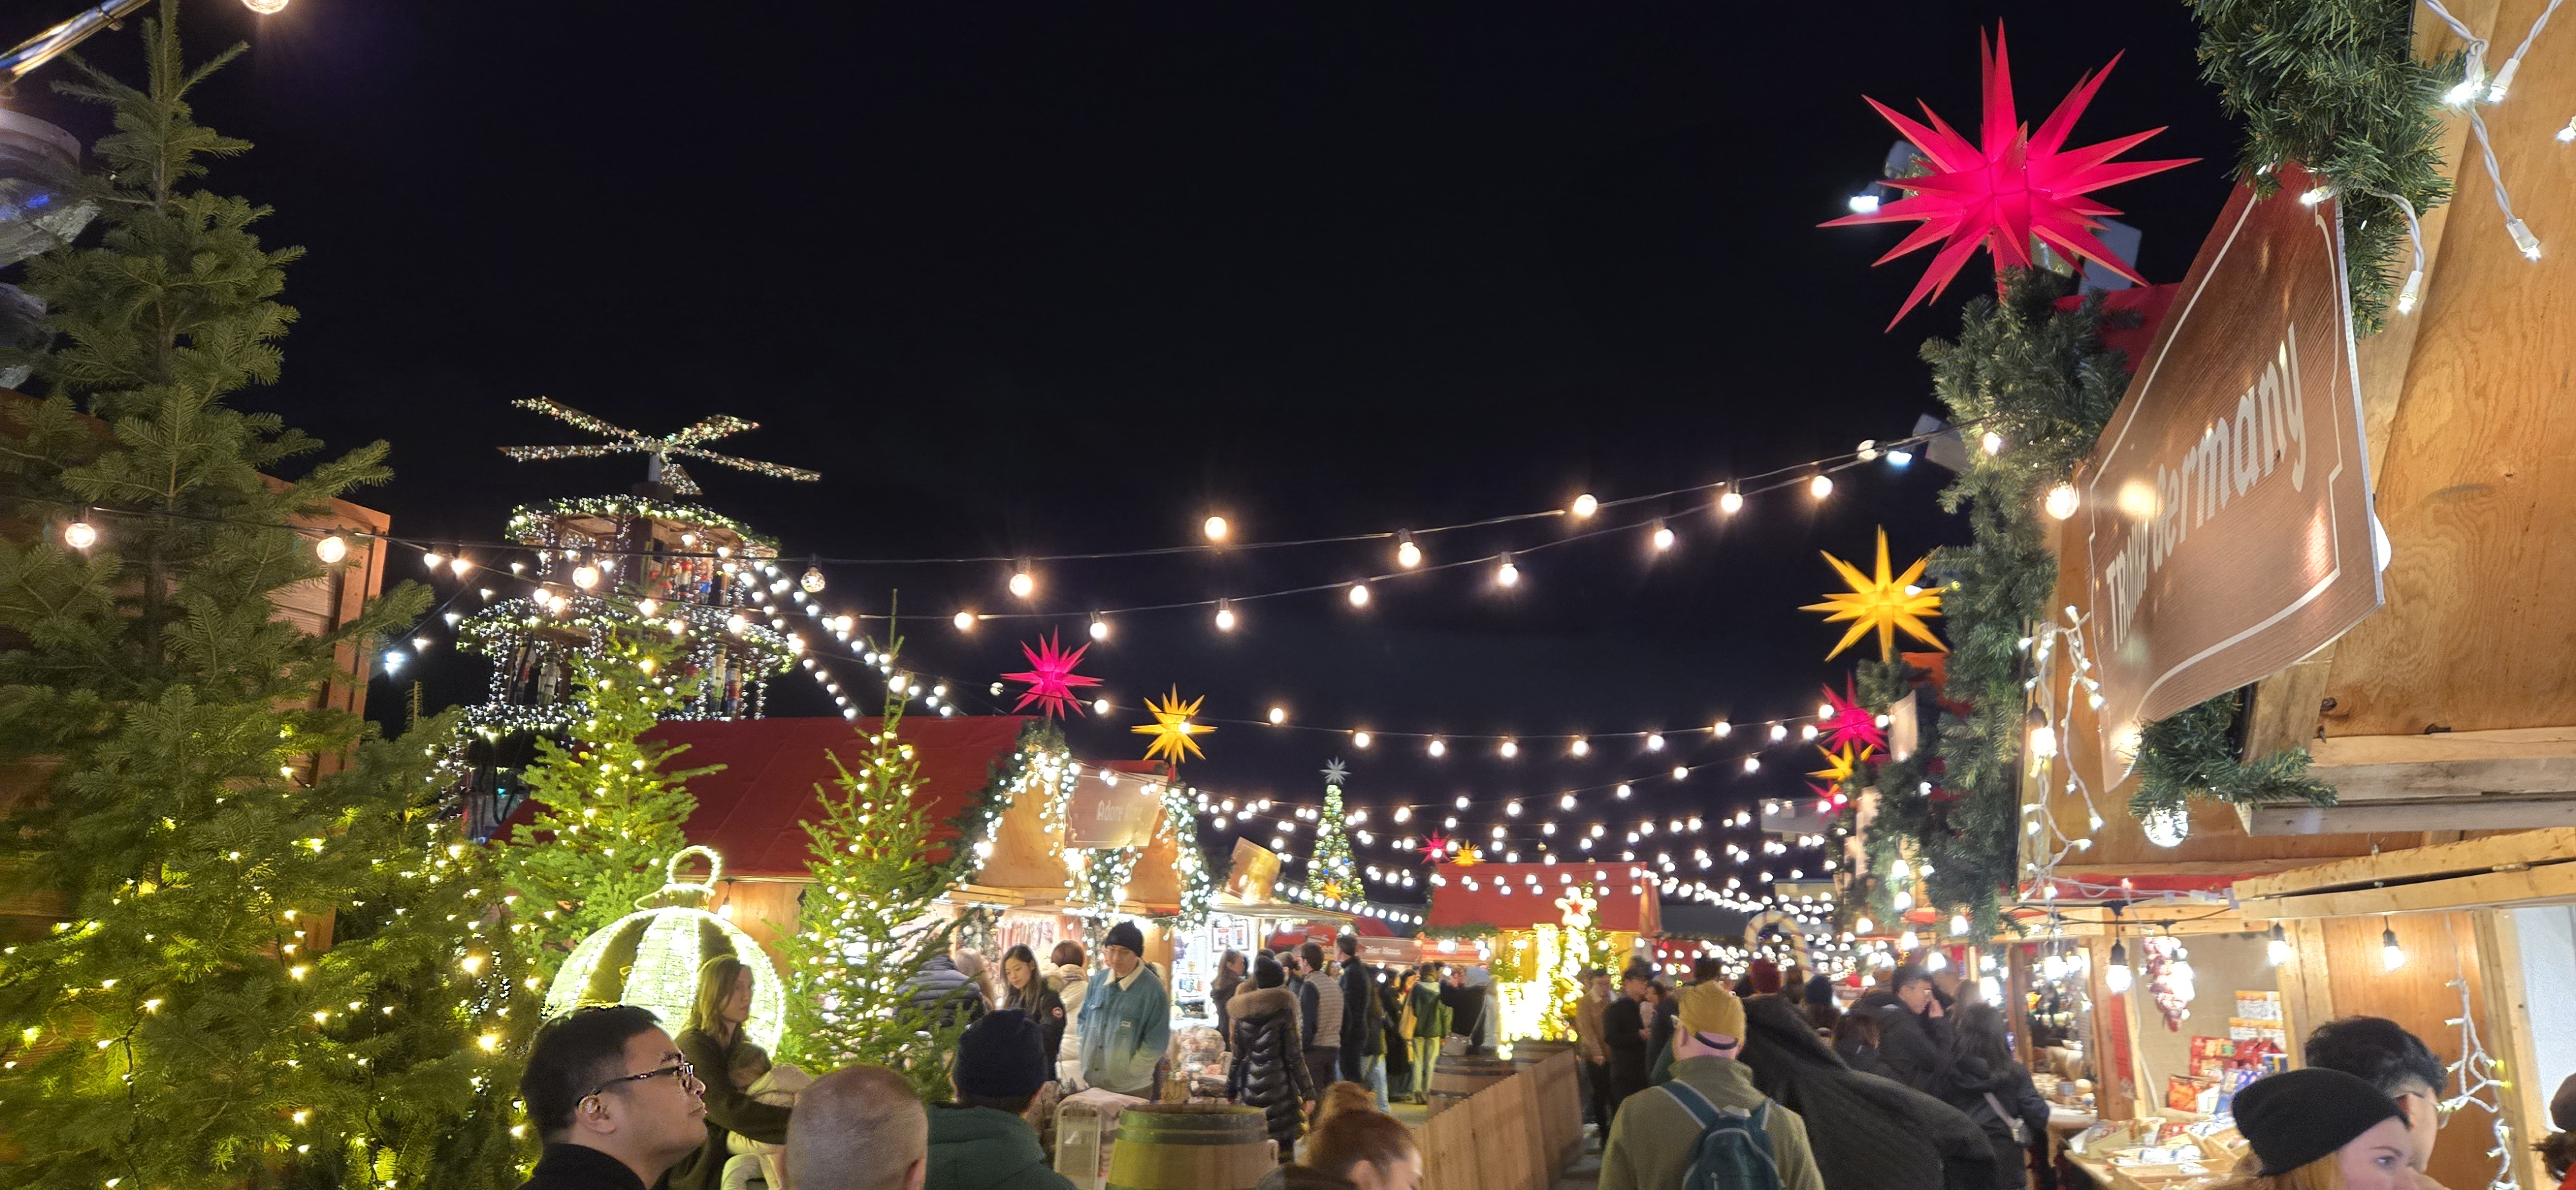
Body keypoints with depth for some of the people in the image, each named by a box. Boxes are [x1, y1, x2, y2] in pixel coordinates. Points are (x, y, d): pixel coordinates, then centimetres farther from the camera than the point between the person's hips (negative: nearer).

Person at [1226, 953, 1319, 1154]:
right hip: (1280, 1089, -4)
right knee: (1283, 1145, 0)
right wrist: (1308, 1092, -1)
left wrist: (1230, 1092, 18)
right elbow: (1295, 1057, -6)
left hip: (1251, 1092, 4)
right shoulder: (1283, 1012, -6)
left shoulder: (1242, 1014, 5)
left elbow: (1237, 1058, 9)